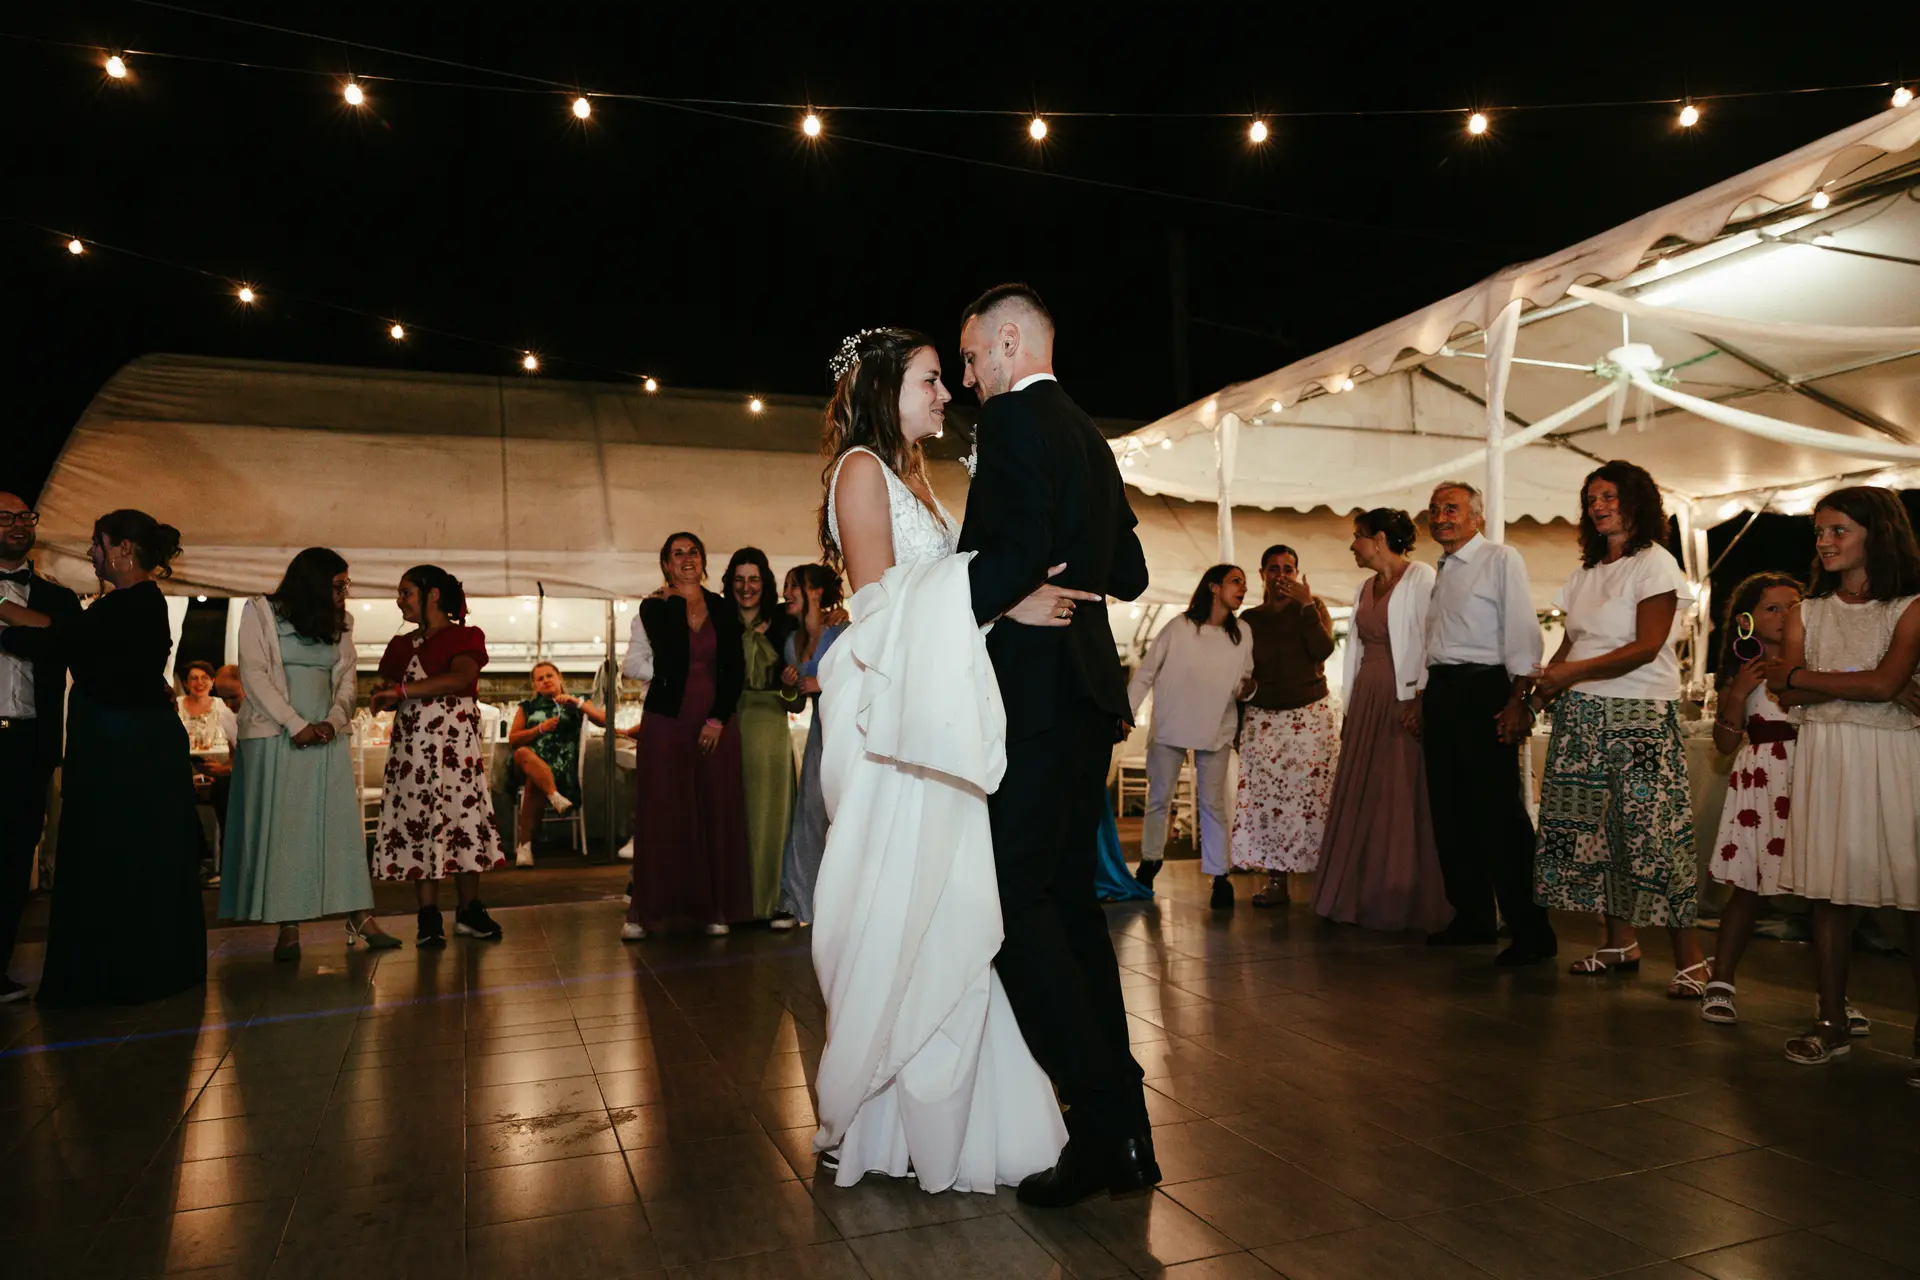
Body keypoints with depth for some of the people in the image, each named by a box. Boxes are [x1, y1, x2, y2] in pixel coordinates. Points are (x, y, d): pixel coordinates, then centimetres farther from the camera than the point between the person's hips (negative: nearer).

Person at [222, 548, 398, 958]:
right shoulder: (260, 611, 0)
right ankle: (288, 928, 0)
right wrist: (296, 724, -14)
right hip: (275, 736, -4)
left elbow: (346, 679, 10)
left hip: (328, 738, 4)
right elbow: (254, 674, -7)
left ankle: (360, 918, -2)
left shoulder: (340, 622, 13)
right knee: (280, 830, -2)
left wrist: (333, 721, -9)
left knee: (340, 827, -1)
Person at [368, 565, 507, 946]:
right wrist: (384, 693, -7)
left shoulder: (466, 637, 1)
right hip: (412, 745, 3)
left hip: (457, 742, -3)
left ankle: (470, 912, 5)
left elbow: (461, 678, -18)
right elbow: (384, 697, 17)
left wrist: (402, 689, -21)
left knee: (465, 817, -3)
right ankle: (429, 918, 3)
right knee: (418, 821, -1)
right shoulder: (402, 645, 16)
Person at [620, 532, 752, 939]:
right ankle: (644, 911, 6)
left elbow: (736, 670, 3)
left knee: (717, 813, 1)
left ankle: (716, 908, 9)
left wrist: (719, 718, -6)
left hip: (718, 722, 2)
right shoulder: (653, 609, 5)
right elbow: (632, 665, 2)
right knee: (663, 814, -2)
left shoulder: (724, 611, 8)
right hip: (666, 722, -2)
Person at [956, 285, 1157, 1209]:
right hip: (1085, 692, 10)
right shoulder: (1089, 437, 20)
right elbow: (1127, 572, 22)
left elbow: (1017, 551, -22)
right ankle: (1122, 1125, 19)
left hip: (1033, 692, -10)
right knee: (1068, 898, 13)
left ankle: (1103, 1126, -2)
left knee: (1017, 905, -6)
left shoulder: (1015, 416, -7)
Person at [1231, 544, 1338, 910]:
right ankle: (1276, 882, -2)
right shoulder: (1249, 619, 13)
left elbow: (1323, 650, -11)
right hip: (1262, 718, 2)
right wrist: (1239, 712, 11)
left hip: (1311, 715, -2)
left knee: (1313, 794, -9)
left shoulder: (1312, 608, 7)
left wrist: (1307, 604, -14)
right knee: (1267, 797, -6)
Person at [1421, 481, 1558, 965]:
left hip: (1483, 689, -8)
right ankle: (1472, 919, 20)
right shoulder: (1439, 572, 19)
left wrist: (1518, 702, -19)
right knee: (1450, 812, 10)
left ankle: (1530, 931, -3)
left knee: (1499, 813, -10)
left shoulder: (1501, 559, -2)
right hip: (1440, 692, 8)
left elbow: (1522, 632, -10)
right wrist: (1424, 700, 17)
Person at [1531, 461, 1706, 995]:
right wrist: (1545, 685, -4)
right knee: (1591, 827, 6)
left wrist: (1574, 671, -17)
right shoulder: (1586, 571, 17)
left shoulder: (1655, 563, -4)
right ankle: (1621, 942, 17)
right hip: (1582, 714, 7)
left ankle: (1690, 957, 0)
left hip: (1641, 715, -7)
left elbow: (1646, 647, -13)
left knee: (1652, 830, -9)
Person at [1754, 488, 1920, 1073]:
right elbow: (1791, 694, 2)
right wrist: (1855, 684, -12)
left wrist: (1797, 674, -4)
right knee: (1829, 892, 4)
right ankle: (1831, 1021, 12)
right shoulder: (1807, 612, 12)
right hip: (1825, 757, 3)